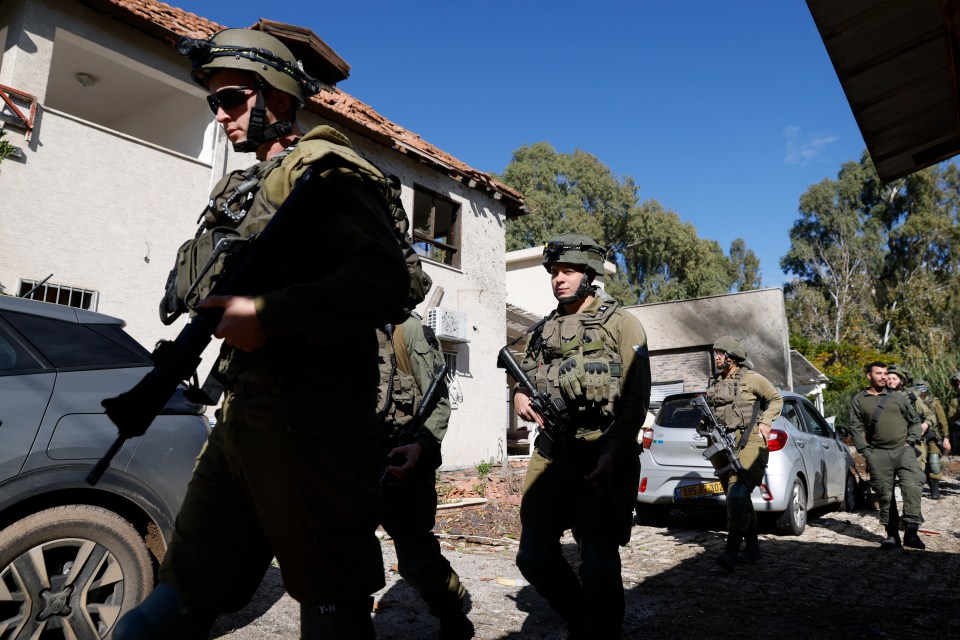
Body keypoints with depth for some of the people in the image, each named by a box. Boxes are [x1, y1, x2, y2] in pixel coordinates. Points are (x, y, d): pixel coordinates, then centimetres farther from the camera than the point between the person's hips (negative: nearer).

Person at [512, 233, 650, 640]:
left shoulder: (620, 324, 0)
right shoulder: (544, 329, 16)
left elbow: (636, 397, -7)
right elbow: (527, 376, 27)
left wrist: (612, 453, -18)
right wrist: (519, 395, 2)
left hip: (604, 455, -5)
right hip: (551, 453, 6)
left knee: (598, 565, -1)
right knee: (534, 558, 8)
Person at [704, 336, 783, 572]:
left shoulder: (751, 378, -1)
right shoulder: (714, 383, 16)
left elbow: (776, 399, 8)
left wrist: (765, 422, -5)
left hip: (748, 442, -7)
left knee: (738, 494, -21)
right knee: (738, 498, 11)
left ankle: (732, 551, -22)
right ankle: (752, 547, 23)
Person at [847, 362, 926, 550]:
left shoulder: (897, 396, 12)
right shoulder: (858, 400, 9)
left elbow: (915, 420, 16)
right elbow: (855, 428, 7)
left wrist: (911, 441, 4)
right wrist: (866, 451, -1)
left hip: (903, 450, 0)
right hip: (878, 454, 0)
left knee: (912, 486, -17)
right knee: (885, 494, 4)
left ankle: (911, 531, -14)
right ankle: (892, 534, 13)